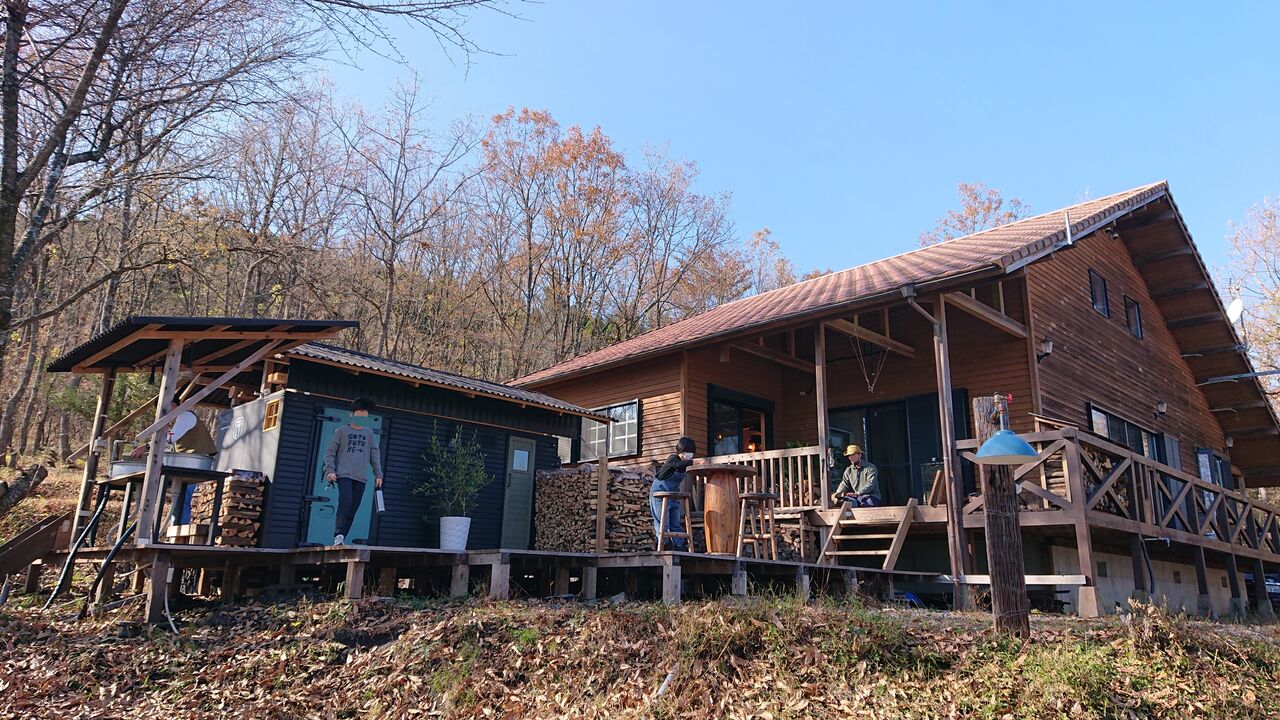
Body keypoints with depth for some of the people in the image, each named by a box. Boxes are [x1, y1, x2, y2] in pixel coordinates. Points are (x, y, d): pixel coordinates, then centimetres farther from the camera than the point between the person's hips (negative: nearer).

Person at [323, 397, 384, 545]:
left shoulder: (369, 433, 17)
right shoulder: (341, 430, 8)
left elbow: (375, 455, 18)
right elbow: (330, 452, 6)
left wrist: (378, 474, 10)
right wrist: (330, 470, -7)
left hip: (360, 477, 3)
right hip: (343, 474, -3)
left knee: (353, 509, -2)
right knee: (346, 502, -22)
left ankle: (341, 539, 3)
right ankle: (339, 535, -22)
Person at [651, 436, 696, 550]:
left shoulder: (682, 462, 7)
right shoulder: (673, 459, -18)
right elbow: (679, 465, -39)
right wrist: (695, 462, -52)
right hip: (660, 493, -8)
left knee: (676, 523, 6)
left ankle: (680, 547, 7)